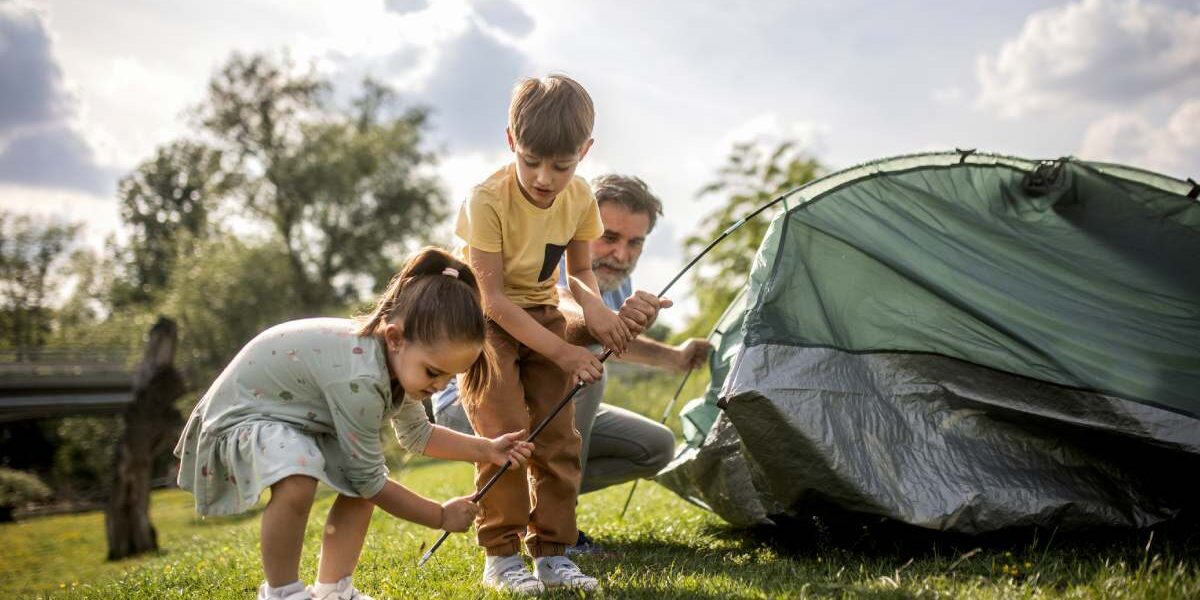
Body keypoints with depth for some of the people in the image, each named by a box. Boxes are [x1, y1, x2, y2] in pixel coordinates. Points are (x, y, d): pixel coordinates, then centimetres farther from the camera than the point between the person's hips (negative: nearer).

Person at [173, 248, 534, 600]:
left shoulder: (400, 360, -8)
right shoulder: (359, 377, -37)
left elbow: (416, 435, 11)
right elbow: (368, 480, -24)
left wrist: (487, 450, 2)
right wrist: (441, 516, -13)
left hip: (291, 414, 10)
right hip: (238, 414, -10)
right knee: (299, 475, -36)